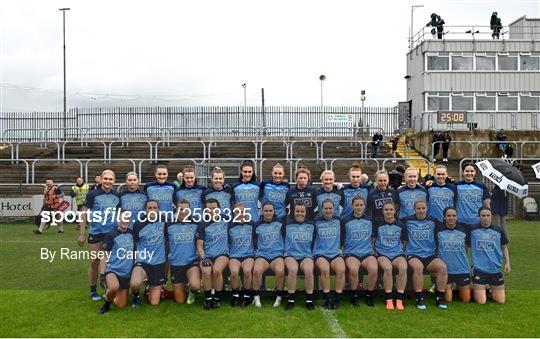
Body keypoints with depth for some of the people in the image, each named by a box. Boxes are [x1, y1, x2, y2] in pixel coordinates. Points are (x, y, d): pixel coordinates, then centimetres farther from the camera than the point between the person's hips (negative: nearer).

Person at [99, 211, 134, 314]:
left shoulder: (132, 234, 7)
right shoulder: (111, 235, -8)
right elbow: (105, 255, -5)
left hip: (127, 273, 5)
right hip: (113, 269, -5)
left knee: (121, 305, 4)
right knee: (114, 287, -38)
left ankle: (112, 297, 37)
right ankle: (107, 302, -6)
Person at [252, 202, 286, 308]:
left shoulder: (280, 222, 11)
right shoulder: (257, 225, 12)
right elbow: (254, 243, 15)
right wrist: (256, 252, 4)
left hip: (277, 254, 0)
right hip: (262, 255, 1)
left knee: (280, 271, -34)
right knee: (257, 270, -33)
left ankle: (279, 296, -11)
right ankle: (256, 296, -12)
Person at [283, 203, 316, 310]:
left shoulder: (311, 225, 13)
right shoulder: (287, 225, 9)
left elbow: (314, 241, 18)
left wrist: (312, 252, 8)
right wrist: (287, 250, 5)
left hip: (306, 255, 1)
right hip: (291, 254, -1)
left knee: (308, 270, -34)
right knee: (293, 269, -36)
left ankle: (309, 300, -19)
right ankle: (290, 300, -23)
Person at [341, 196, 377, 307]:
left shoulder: (369, 220, 14)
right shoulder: (345, 220, 7)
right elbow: (341, 240, 9)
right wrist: (340, 251, -2)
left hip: (367, 252, 2)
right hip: (351, 253, -2)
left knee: (374, 268, -31)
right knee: (353, 269, -35)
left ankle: (369, 295, -9)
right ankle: (355, 296, -12)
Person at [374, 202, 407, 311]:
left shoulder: (400, 225, 12)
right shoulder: (378, 225, 6)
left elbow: (404, 242, 20)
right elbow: (373, 240, 12)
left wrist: (401, 250, 4)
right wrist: (375, 252, -1)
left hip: (398, 254, 2)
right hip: (382, 254, -1)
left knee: (403, 267, -32)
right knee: (388, 268, -35)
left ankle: (399, 300, -26)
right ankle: (389, 300, -27)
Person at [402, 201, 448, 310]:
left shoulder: (433, 221, 12)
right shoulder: (408, 221, 8)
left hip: (430, 255, 2)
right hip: (413, 254, -2)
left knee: (442, 267, -27)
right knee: (418, 267, -36)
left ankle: (440, 298, -12)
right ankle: (419, 298, -22)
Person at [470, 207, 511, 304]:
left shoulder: (498, 230, 4)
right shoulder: (473, 230, -3)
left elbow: (504, 247, 14)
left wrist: (507, 263, 6)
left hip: (495, 269, 3)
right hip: (479, 269, -3)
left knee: (501, 300, 4)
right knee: (481, 301, -6)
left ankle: (491, 291, 33)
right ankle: (475, 290, 24)